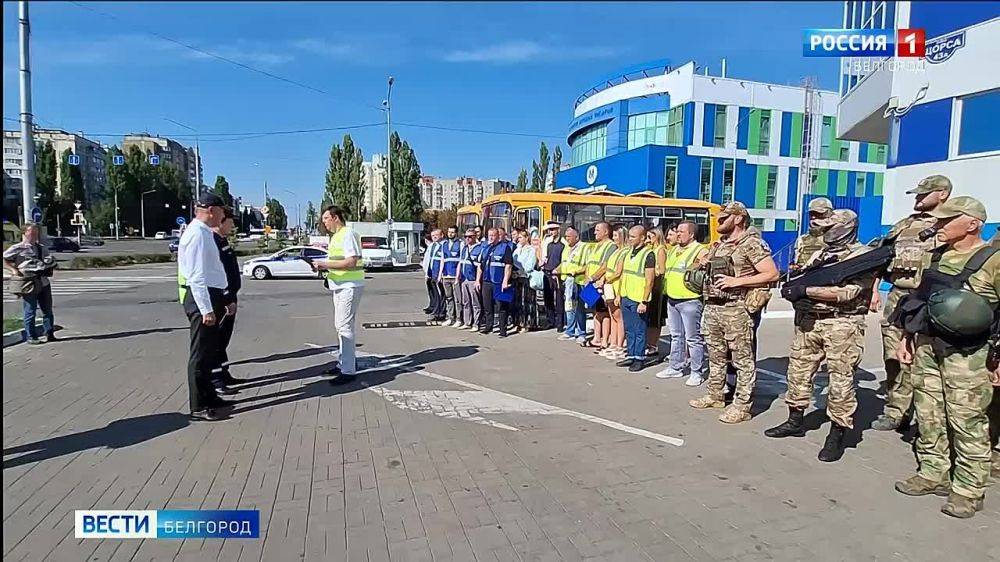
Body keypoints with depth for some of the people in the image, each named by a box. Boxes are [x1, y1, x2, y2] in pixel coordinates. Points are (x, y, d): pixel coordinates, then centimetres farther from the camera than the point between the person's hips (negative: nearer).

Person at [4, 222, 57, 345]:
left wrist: (50, 266, 4)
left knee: (47, 310, 8)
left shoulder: (42, 248, 15)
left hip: (44, 282, 5)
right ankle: (30, 337, 8)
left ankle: (49, 334, 16)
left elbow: (50, 262, 25)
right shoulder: (18, 248, -2)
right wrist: (13, 269, -8)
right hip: (28, 284, -5)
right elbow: (4, 258, 1)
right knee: (30, 311, 0)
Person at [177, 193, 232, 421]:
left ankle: (209, 397, 32)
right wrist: (206, 309, -24)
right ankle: (199, 407, 9)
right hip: (202, 299, -10)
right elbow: (197, 276, -22)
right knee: (201, 354, -1)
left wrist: (218, 302, 20)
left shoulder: (205, 232, 14)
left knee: (210, 351, 19)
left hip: (210, 298, 10)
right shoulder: (197, 234, -17)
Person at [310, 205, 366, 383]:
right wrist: (322, 266, 5)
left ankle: (349, 370, -6)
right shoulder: (335, 236, 18)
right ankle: (344, 363, 26)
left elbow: (351, 262, -22)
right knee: (340, 326, 15)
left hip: (349, 286, -10)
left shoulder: (348, 234, -13)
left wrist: (325, 264, -19)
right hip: (339, 286, 10)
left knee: (345, 327, -10)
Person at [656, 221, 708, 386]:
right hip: (672, 300, 8)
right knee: (676, 336, 16)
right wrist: (666, 291, 17)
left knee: (693, 338, -1)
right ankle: (675, 368, 27)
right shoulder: (673, 250, 15)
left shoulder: (700, 251, -10)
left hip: (690, 301, -8)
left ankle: (697, 373, 9)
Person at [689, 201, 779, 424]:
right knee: (716, 356, 17)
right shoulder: (718, 245, 15)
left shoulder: (752, 244, -9)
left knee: (743, 359, 1)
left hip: (735, 309, -8)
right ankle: (715, 396, 30)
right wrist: (704, 264, 5)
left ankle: (742, 406, 7)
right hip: (712, 307, 8)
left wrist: (737, 281, -19)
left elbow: (772, 274, -14)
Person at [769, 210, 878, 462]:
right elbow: (802, 278, 15)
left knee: (841, 380, -2)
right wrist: (793, 286, -10)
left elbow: (847, 292, -17)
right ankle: (795, 421, 26)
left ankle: (837, 435, 9)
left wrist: (806, 290, -20)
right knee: (798, 371, 12)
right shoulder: (819, 254, 17)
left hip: (841, 325, -7)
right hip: (807, 321, 7)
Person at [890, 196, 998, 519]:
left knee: (966, 422, 0)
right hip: (926, 345, 7)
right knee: (928, 416, 12)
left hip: (967, 353, -7)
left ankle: (968, 491, 12)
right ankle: (933, 475, 25)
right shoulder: (938, 255, 13)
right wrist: (907, 338, 17)